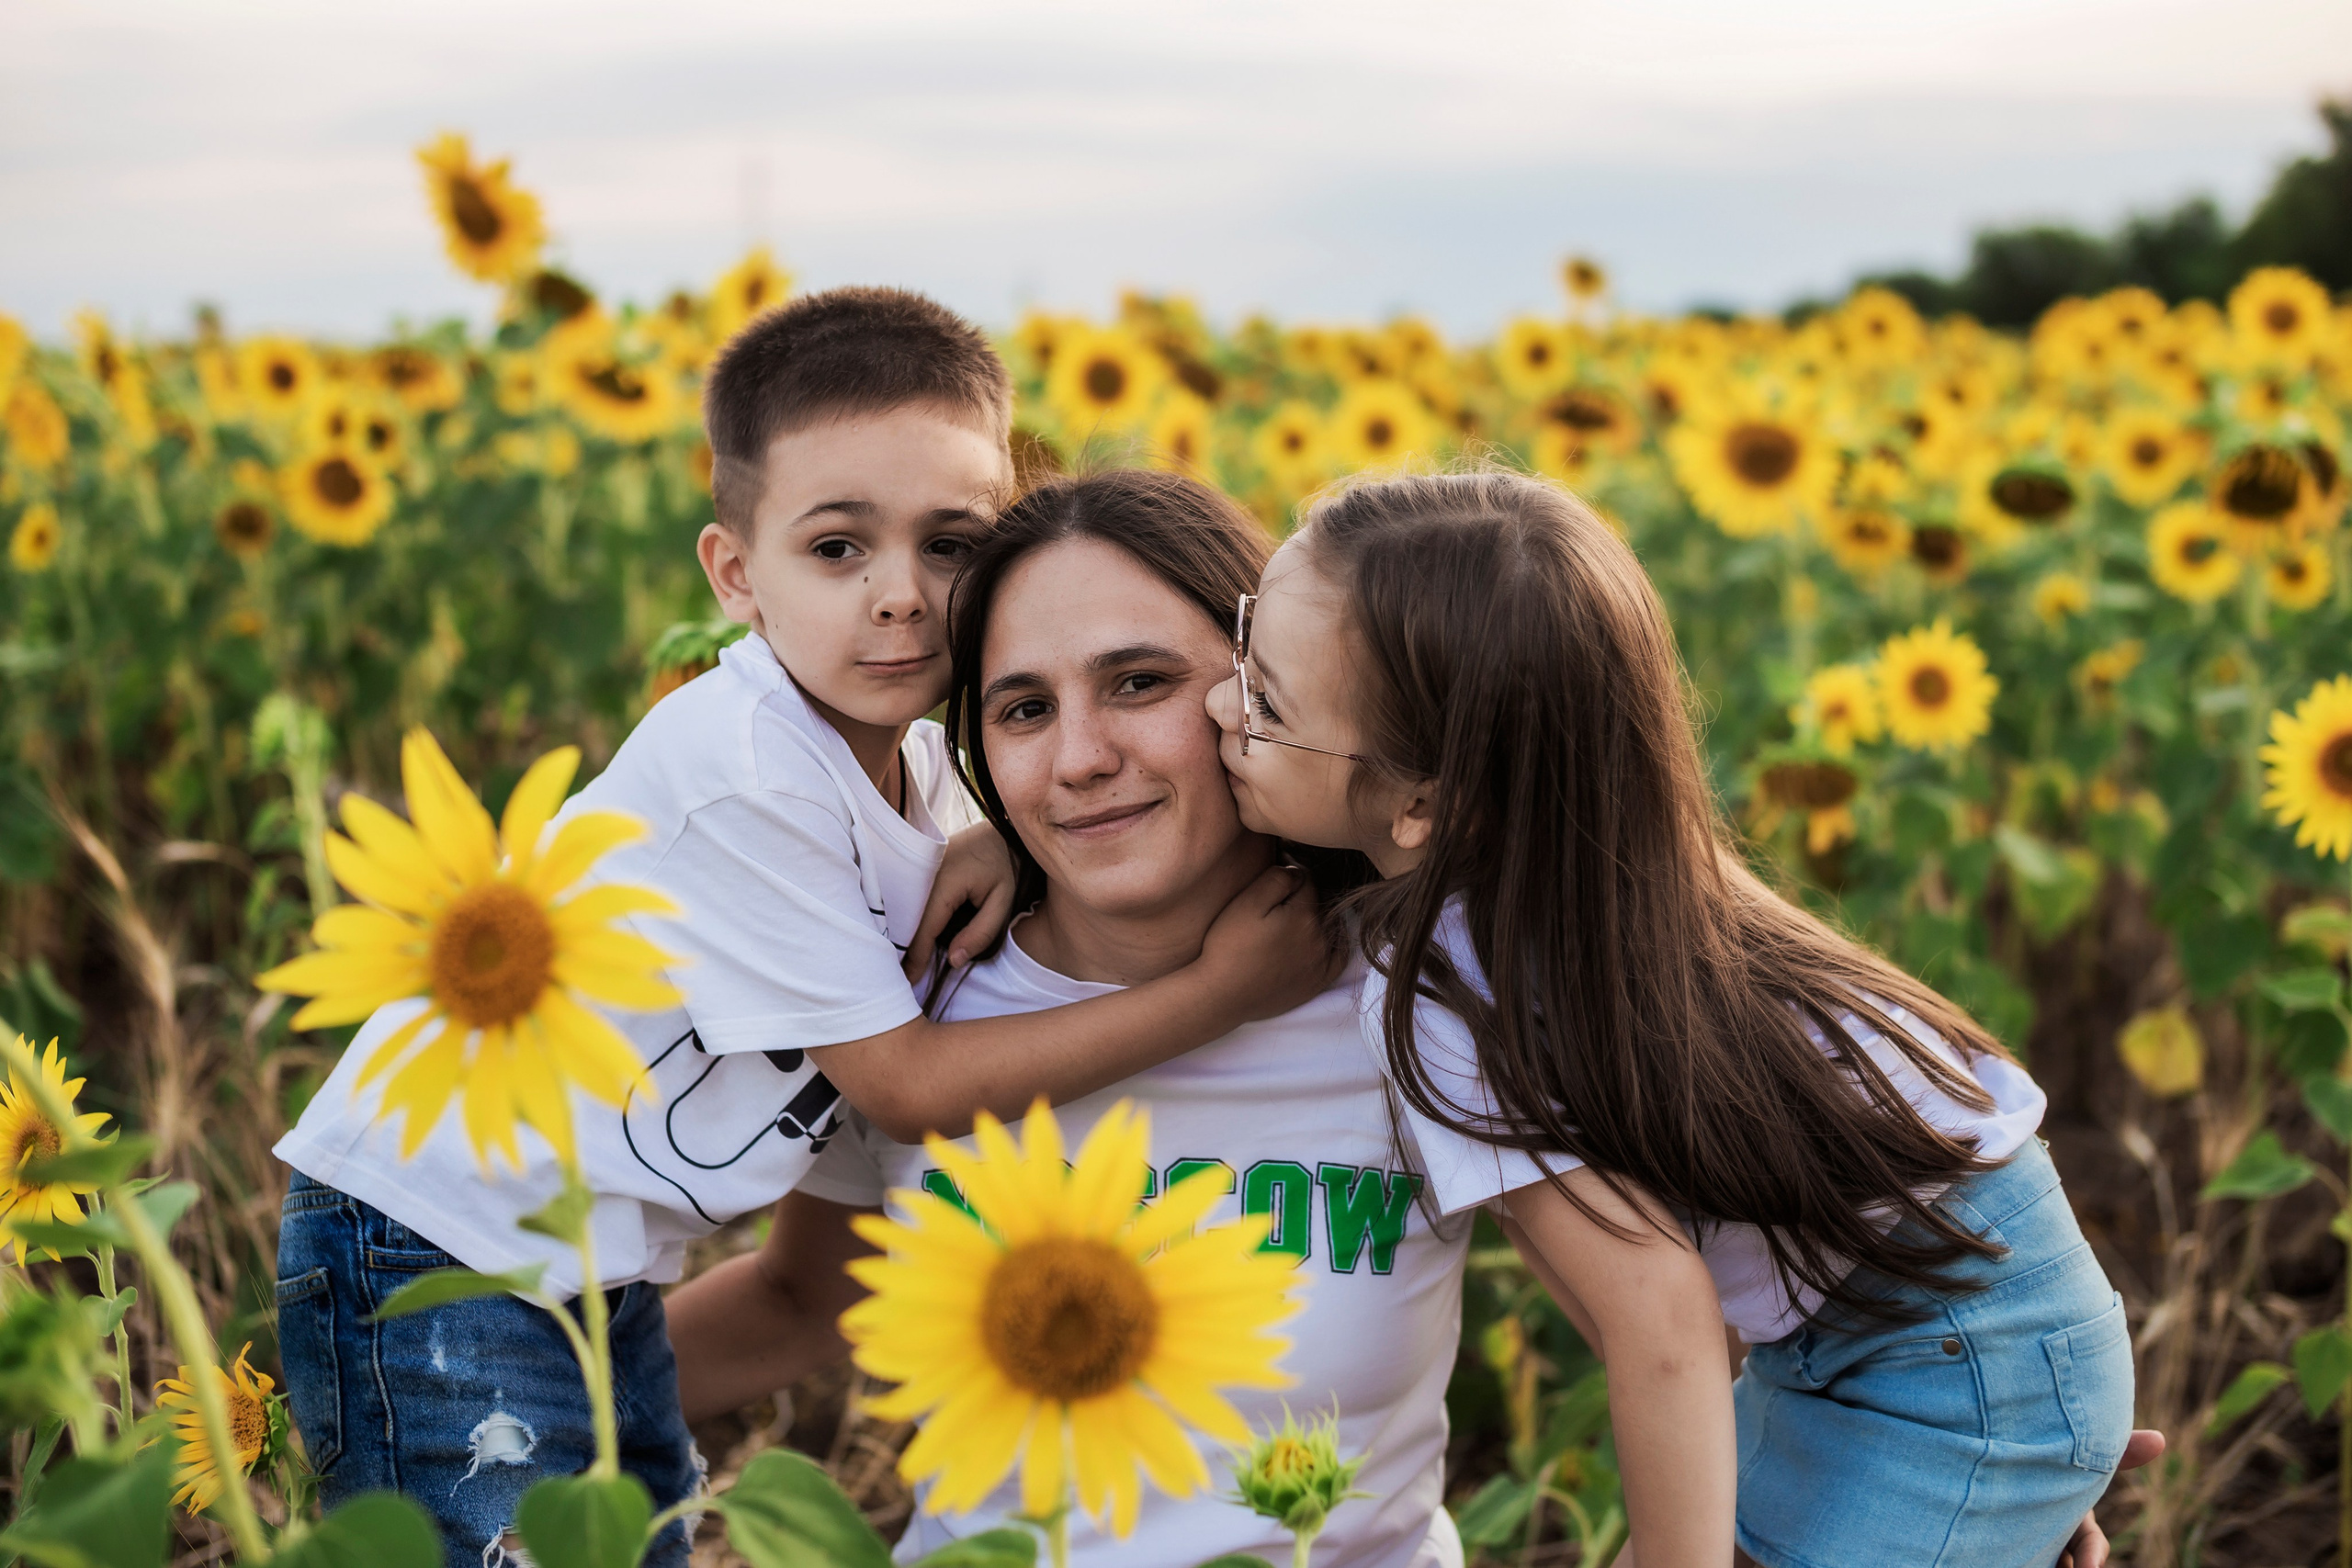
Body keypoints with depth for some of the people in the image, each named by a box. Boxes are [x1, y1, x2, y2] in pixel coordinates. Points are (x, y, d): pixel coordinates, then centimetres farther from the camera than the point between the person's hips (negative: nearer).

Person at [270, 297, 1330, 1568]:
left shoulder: (912, 758, -1)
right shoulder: (737, 768, -25)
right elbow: (905, 1084, -21)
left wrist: (999, 856, -17)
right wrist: (1218, 992, -23)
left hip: (603, 1274, 8)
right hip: (435, 1250, -8)